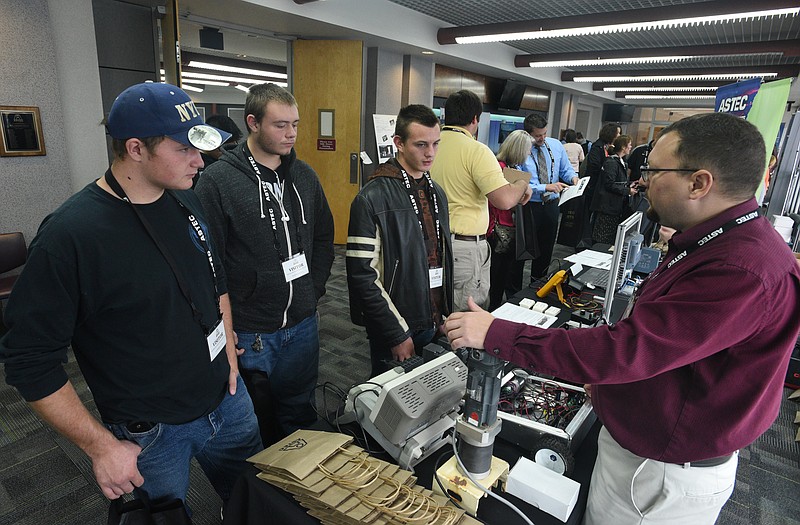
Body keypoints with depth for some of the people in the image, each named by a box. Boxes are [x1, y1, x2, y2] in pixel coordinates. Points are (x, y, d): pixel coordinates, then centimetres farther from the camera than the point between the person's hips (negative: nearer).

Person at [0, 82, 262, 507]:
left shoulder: (185, 200, -3)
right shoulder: (69, 235, -23)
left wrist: (229, 352, 7)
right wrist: (101, 446, -14)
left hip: (227, 399, 6)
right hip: (149, 435, -5)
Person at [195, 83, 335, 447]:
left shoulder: (304, 175, 5)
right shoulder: (218, 180, -12)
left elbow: (324, 236, 13)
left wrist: (315, 289, 6)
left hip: (303, 325, 5)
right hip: (249, 332, -4)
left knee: (300, 416, 21)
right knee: (256, 423, 16)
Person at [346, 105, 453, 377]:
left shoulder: (437, 193, 8)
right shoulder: (372, 198, -16)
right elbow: (363, 276, -18)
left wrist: (446, 316, 11)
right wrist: (397, 334, -17)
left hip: (434, 326, 7)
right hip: (394, 335, -7)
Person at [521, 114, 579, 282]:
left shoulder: (556, 145, 3)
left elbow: (566, 169, 12)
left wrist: (574, 177, -10)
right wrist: (546, 187, -27)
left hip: (551, 204, 5)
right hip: (528, 205, -5)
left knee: (546, 248, 17)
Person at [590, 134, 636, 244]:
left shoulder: (621, 162, 16)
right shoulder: (611, 163, -15)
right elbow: (609, 184, -20)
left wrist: (629, 185, 8)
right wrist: (628, 191, -14)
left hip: (617, 207, 10)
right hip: (607, 207, -10)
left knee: (612, 239, 12)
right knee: (602, 241, -5)